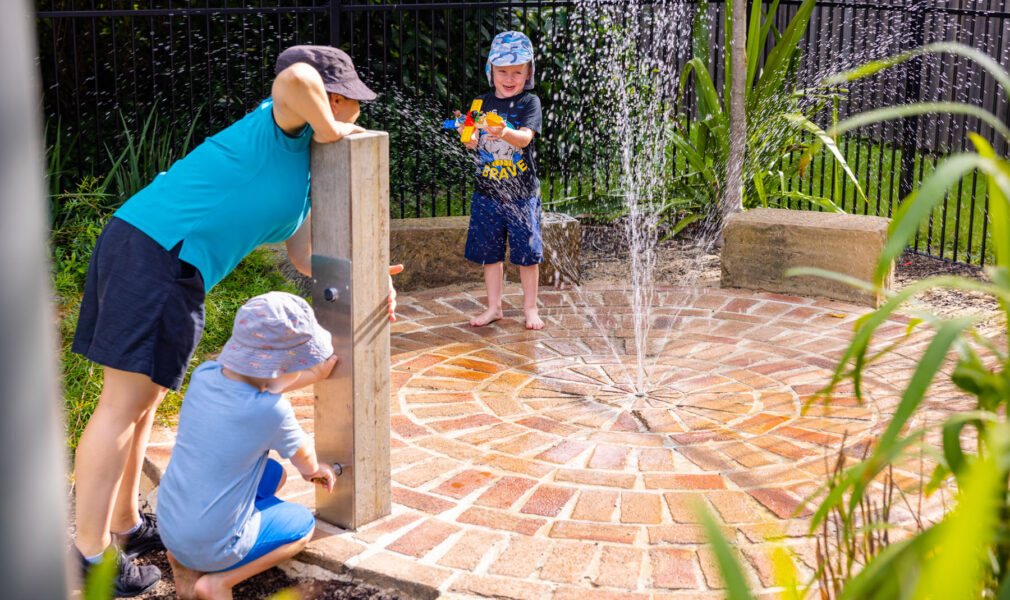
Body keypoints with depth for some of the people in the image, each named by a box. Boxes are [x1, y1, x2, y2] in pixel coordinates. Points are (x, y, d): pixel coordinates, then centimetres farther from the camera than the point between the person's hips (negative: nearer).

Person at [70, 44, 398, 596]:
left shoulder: (305, 172, 23)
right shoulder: (283, 126, -5)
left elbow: (303, 255, 25)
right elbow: (294, 77, -29)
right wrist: (329, 131, -13)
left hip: (172, 265, 10)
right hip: (156, 247, -10)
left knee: (141, 400, 18)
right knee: (124, 403, -8)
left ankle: (125, 525, 31)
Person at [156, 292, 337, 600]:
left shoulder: (204, 375, -10)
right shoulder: (273, 413, -26)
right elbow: (302, 455, -2)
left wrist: (319, 371, 18)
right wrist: (311, 469, 21)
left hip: (169, 525, 6)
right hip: (215, 547, -6)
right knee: (303, 523, 20)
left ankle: (183, 561, 14)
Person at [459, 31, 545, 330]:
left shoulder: (529, 102, -4)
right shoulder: (483, 102, 6)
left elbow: (525, 137, -20)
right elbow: (473, 144, 3)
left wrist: (505, 133, -40)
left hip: (521, 193, -3)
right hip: (487, 191, 3)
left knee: (526, 252, 2)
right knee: (489, 251, 9)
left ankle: (530, 308, 17)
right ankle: (494, 306, 23)